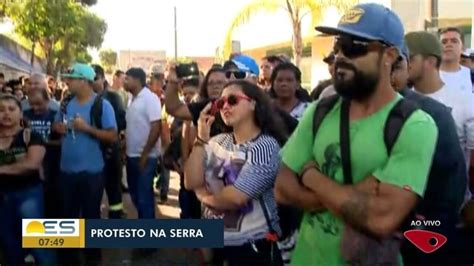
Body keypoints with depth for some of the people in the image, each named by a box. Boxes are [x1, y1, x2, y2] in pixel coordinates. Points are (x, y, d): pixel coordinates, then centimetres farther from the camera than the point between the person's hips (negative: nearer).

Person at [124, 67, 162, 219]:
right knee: (135, 194, 16)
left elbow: (156, 127, -18)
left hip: (145, 157, -8)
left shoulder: (150, 98, -12)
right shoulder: (133, 99, 10)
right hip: (132, 156, 8)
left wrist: (145, 154, -17)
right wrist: (124, 149, 11)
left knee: (144, 196, -1)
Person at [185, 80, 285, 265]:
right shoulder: (217, 142, 2)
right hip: (213, 241, 6)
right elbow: (191, 183, -7)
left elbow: (234, 199, -22)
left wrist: (203, 195, -4)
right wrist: (201, 138, -12)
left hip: (252, 246, -5)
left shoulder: (265, 146, -16)